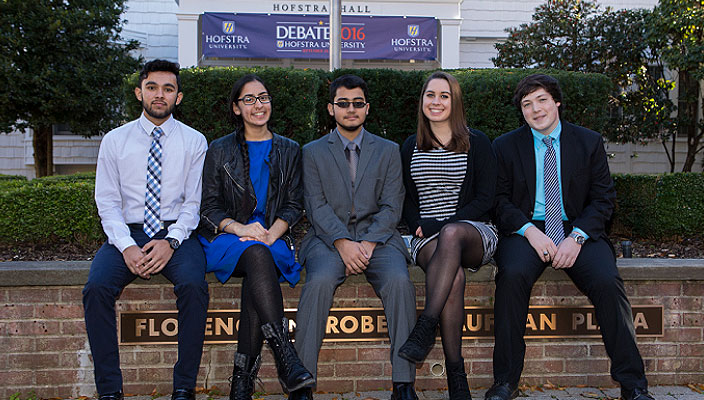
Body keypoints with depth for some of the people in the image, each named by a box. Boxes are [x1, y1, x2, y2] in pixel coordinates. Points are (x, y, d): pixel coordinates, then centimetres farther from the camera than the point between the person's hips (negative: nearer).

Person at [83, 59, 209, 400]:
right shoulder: (115, 141, 10)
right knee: (96, 288, -27)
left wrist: (171, 241, -16)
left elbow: (195, 202, 2)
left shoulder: (194, 141, 7)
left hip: (176, 234, -1)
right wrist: (126, 247, -14)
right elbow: (107, 202, 4)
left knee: (193, 286, -31)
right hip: (128, 232, 2)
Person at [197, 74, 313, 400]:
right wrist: (239, 227, -15)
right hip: (226, 239, -1)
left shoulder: (288, 150, 16)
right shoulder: (220, 150, 13)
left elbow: (294, 204, 9)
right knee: (256, 255, -37)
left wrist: (272, 233, -12)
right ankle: (285, 357, -43)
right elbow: (208, 206, 6)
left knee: (256, 275, -35)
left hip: (272, 237, 1)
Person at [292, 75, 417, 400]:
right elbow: (316, 206, 1)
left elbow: (391, 206, 5)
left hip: (376, 237, 1)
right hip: (329, 238, 0)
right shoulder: (313, 152, 13)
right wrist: (343, 243, -16)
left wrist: (367, 244, -12)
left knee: (399, 281, -28)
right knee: (319, 281, -31)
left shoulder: (388, 151, 15)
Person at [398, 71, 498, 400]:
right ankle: (455, 373, -30)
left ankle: (425, 328, -42)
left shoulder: (477, 144, 7)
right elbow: (407, 201, 18)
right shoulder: (410, 147, 17)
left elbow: (485, 200, 0)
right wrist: (420, 226, -4)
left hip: (475, 233, -1)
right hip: (427, 239, 1)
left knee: (452, 234, -40)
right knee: (454, 276, -33)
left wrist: (442, 226, -11)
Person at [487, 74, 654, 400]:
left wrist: (576, 237, -12)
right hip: (526, 230, 0)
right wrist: (530, 231, -15)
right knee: (512, 276, -31)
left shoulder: (589, 142, 10)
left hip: (578, 230, 1)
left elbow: (603, 199, 5)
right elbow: (500, 200, 4)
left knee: (607, 281, -27)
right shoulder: (505, 146, 9)